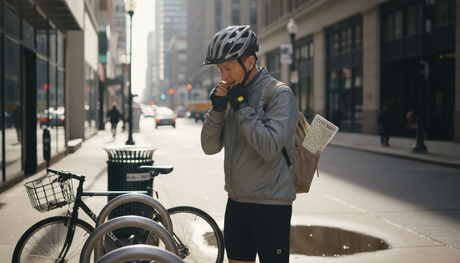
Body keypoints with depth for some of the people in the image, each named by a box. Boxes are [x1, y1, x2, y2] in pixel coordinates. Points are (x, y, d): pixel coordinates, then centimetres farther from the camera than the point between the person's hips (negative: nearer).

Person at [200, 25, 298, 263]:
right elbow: (210, 147, 5)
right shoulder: (231, 95, 9)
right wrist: (217, 108, -10)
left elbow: (270, 148, -24)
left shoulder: (279, 94, -12)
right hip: (236, 202, 7)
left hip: (270, 206, -7)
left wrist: (241, 107, -19)